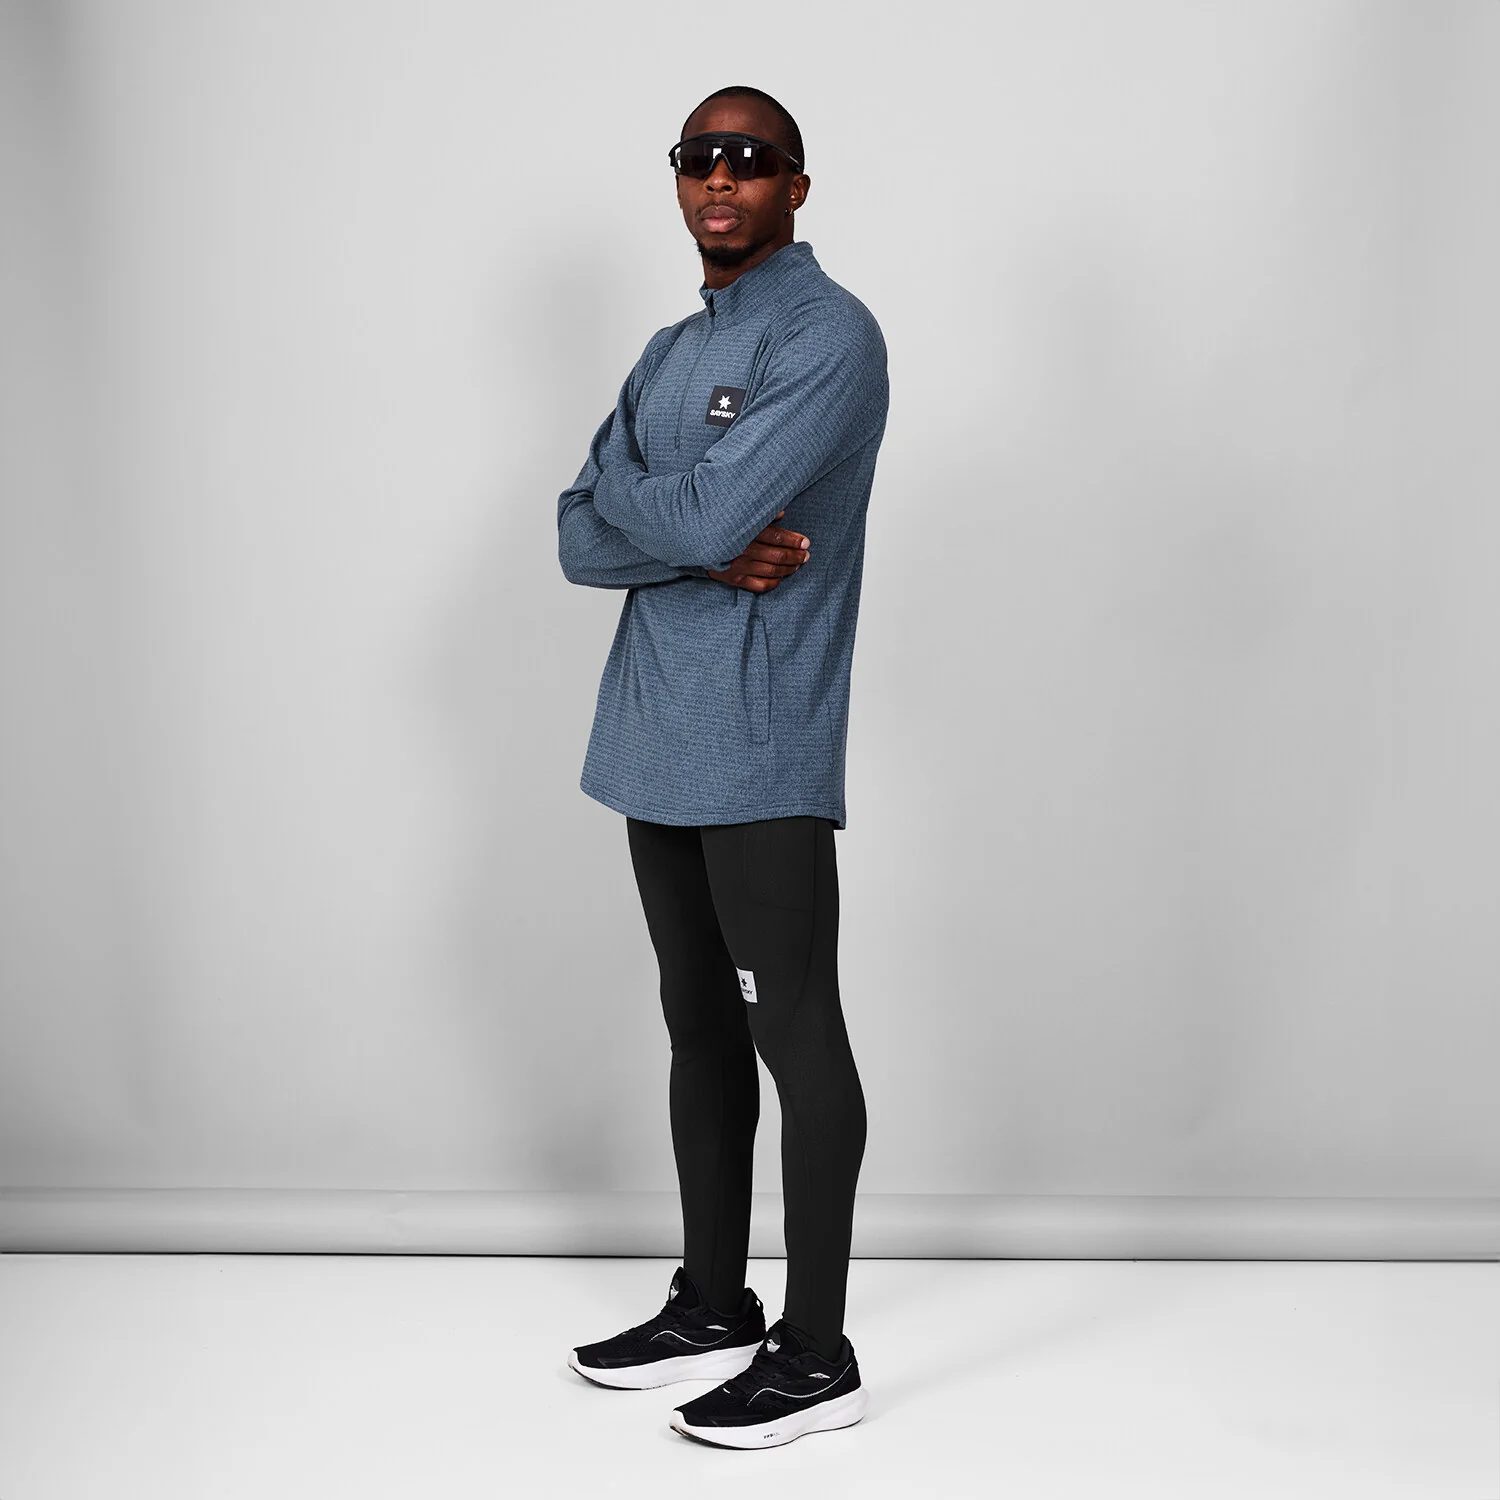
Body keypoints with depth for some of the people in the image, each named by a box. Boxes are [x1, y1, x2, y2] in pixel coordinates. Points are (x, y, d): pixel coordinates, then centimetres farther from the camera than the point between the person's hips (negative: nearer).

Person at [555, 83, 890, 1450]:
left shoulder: (830, 336, -9)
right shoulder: (669, 353, 18)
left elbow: (710, 513, -20)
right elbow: (583, 539, 9)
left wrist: (627, 493, 1)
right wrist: (701, 547, -10)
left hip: (763, 753, -8)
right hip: (658, 744, 9)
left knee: (795, 1035, -3)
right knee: (699, 1028, 15)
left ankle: (818, 1353, 6)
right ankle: (714, 1308, 27)